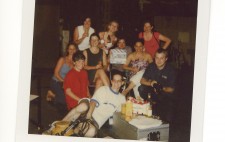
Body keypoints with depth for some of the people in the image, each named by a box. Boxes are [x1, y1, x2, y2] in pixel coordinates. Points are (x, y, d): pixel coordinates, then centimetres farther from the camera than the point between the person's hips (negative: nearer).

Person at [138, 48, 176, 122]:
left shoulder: (171, 70, -13)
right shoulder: (151, 66, -2)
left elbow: (171, 89, -11)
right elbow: (142, 80, -3)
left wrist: (162, 88, -32)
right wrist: (150, 83, -24)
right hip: (152, 91, 4)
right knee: (142, 88, -25)